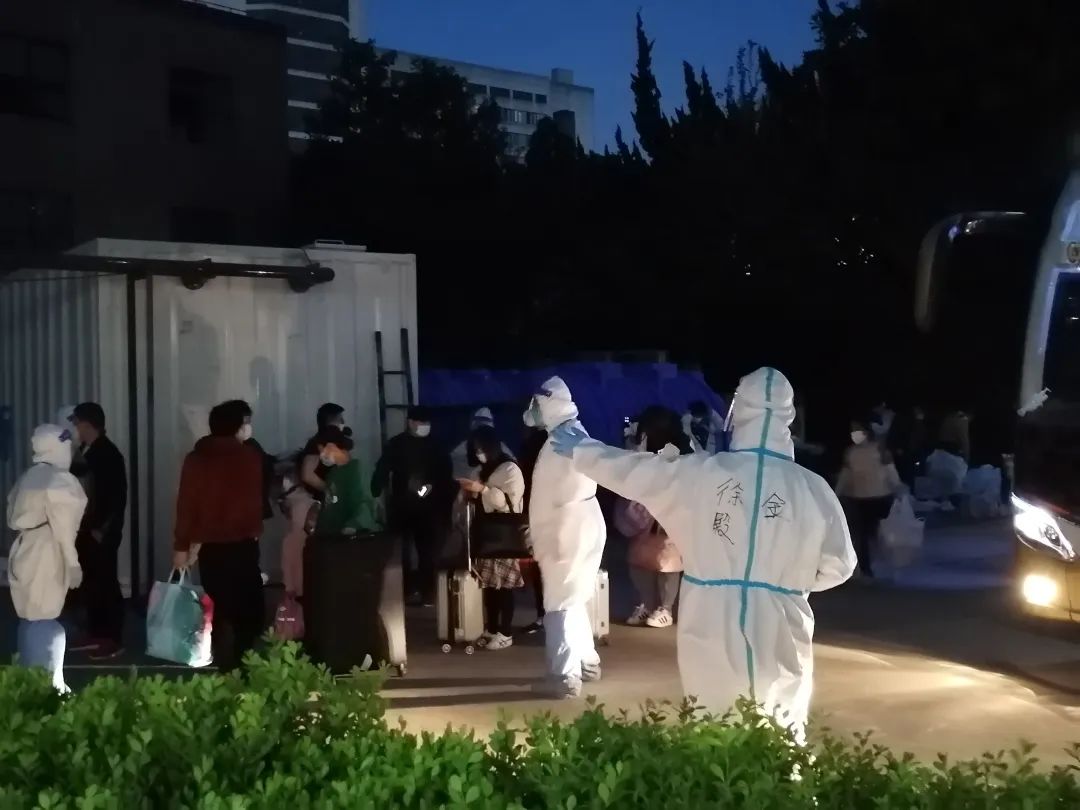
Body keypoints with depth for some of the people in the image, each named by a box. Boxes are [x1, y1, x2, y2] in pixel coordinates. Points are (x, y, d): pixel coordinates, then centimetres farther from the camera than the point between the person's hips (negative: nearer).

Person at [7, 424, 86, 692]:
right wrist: (73, 563, -11)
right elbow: (64, 527, -15)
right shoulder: (60, 480, -12)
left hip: (25, 553, 8)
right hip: (46, 557, -8)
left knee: (30, 619, 13)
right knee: (44, 621, -4)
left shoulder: (27, 479, 13)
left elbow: (13, 518, 17)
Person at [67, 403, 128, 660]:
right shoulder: (84, 452, 9)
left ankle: (114, 641, 4)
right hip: (85, 530, 8)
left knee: (107, 585, -2)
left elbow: (118, 497, -15)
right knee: (89, 585, 12)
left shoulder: (109, 454, -13)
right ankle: (95, 635, 21)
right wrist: (80, 527, 7)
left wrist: (103, 530, -14)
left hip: (102, 534, -7)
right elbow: (82, 491, 13)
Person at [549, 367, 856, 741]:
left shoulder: (702, 474, -6)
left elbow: (633, 471, 8)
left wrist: (579, 450, 24)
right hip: (779, 635, 0)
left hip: (714, 629, 0)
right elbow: (837, 566, 2)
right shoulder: (811, 487, -5)